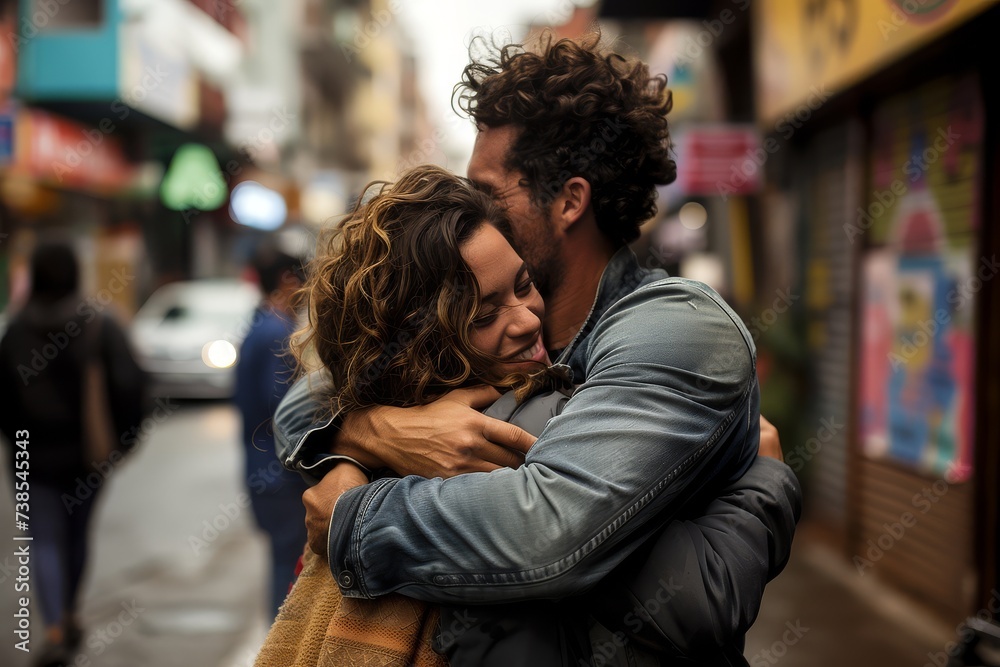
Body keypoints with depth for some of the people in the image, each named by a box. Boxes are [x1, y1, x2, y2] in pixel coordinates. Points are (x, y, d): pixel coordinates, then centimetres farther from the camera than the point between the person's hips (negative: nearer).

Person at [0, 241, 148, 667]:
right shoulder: (100, 327, -8)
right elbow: (130, 384, -13)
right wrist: (123, 437, 0)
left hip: (34, 455, -1)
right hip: (87, 452, 1)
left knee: (46, 541, 1)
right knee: (78, 533, 19)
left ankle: (55, 631, -13)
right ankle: (69, 616, 33)